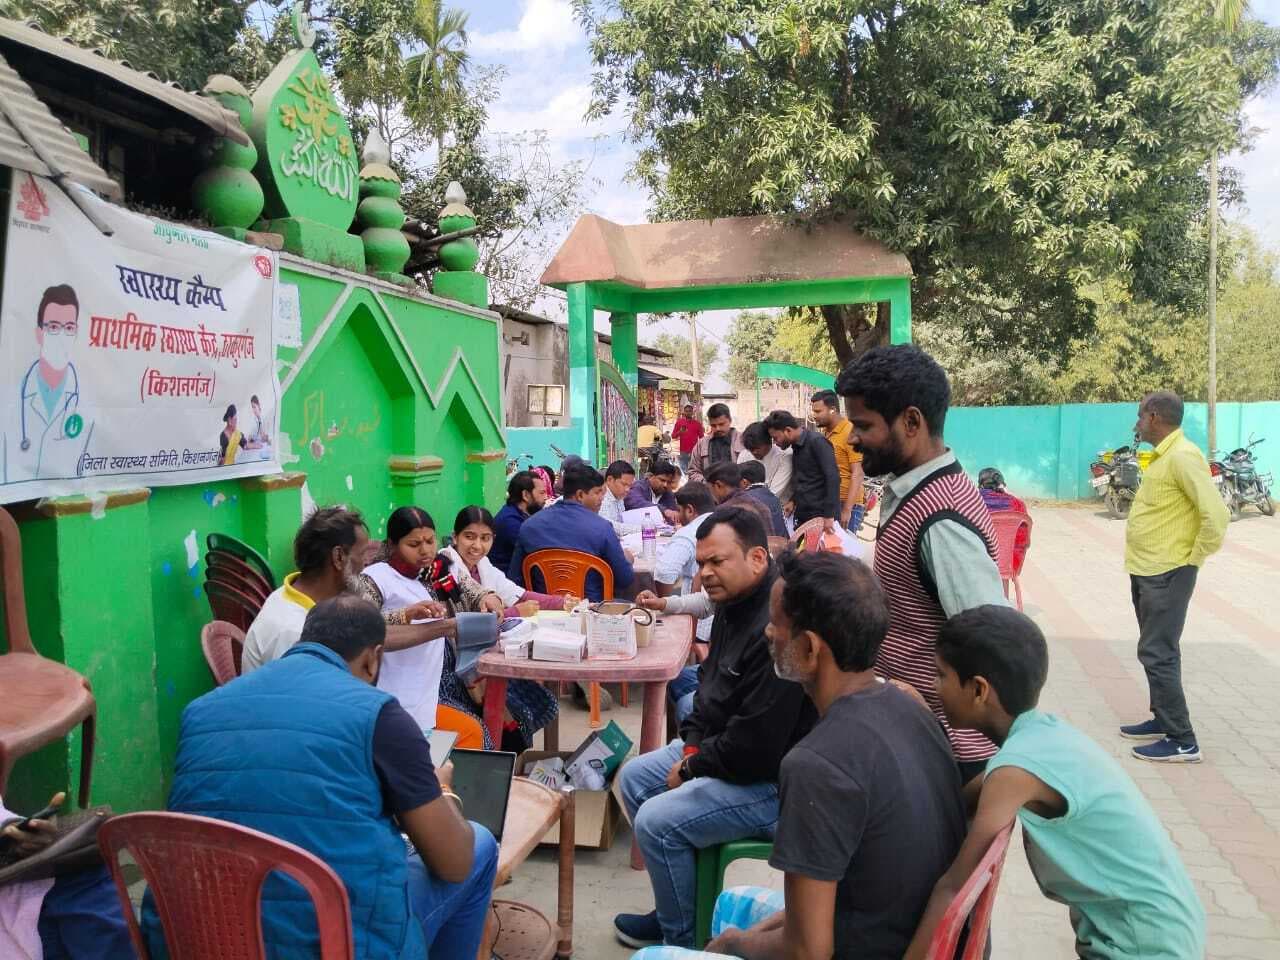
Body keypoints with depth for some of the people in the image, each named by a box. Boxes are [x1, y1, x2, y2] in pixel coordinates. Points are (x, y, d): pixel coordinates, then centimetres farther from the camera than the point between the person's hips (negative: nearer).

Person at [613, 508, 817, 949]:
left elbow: (757, 746, -30)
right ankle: (681, 904, 24)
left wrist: (693, 766, -13)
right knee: (634, 777, 13)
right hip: (723, 747, 11)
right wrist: (692, 745, 0)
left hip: (772, 780, -11)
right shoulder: (732, 605, 2)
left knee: (657, 822, -17)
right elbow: (710, 688, 16)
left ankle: (683, 938, 9)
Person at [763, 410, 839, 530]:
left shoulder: (817, 442, -12)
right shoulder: (796, 446, 13)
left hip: (820, 515, -8)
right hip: (802, 515, 8)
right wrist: (794, 500, 8)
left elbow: (833, 478, -18)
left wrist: (829, 515, -21)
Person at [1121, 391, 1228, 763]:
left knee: (1158, 654, -7)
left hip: (1166, 575, -10)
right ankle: (1163, 720, 29)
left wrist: (1193, 559, -14)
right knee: (1158, 652, 18)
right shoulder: (1163, 456, 13)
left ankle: (1182, 741, 0)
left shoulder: (1183, 456, -18)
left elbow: (1216, 515, -24)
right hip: (1146, 571, 10)